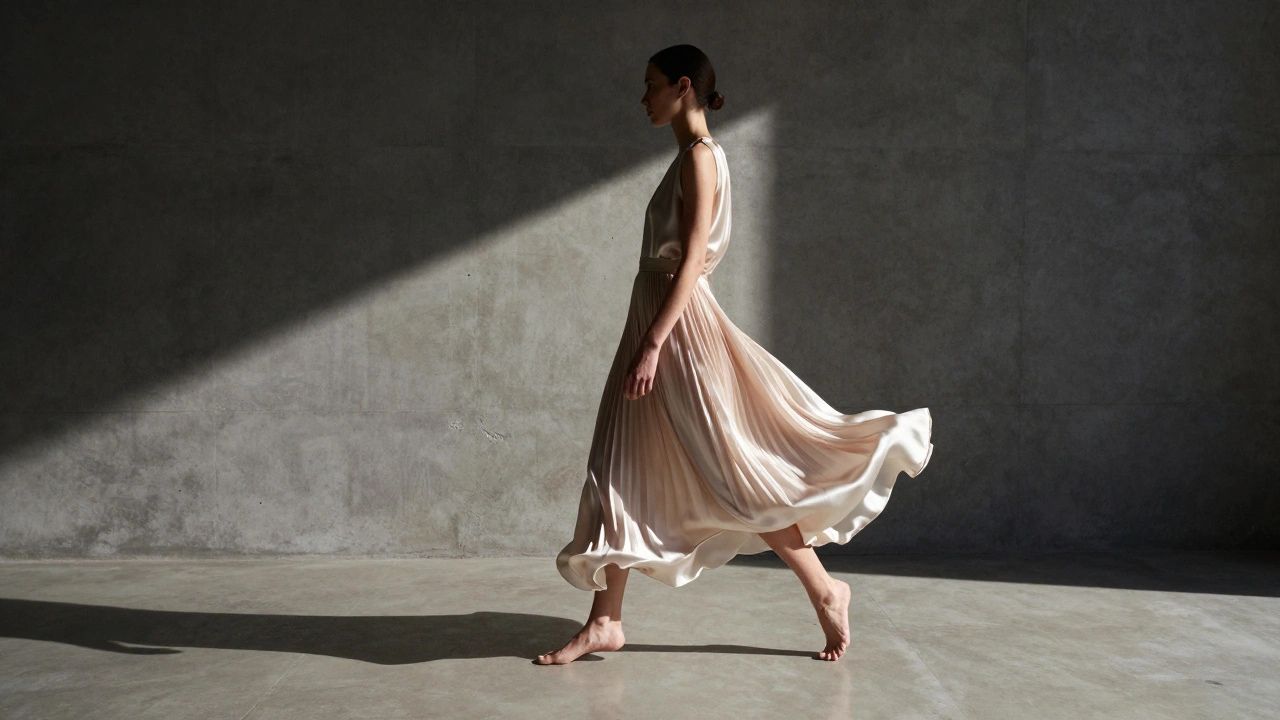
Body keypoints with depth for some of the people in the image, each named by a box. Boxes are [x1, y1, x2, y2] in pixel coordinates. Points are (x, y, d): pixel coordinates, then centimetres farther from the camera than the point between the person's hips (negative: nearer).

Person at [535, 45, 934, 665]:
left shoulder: (700, 155, -11)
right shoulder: (687, 158, 17)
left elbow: (692, 259, -19)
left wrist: (652, 345, -23)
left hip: (680, 324, -10)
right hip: (655, 318, 10)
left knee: (728, 473, -4)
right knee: (620, 471, 8)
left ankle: (825, 591, 11)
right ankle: (605, 622, 15)